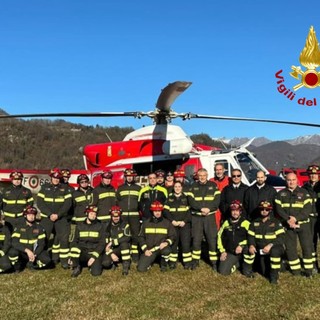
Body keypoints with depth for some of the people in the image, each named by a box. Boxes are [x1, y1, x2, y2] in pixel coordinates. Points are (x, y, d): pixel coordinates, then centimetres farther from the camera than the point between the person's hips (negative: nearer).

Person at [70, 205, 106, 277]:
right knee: (75, 247, -31)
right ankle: (76, 268, -6)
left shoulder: (100, 226, 1)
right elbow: (75, 241, 9)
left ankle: (95, 263, 10)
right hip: (82, 253, 2)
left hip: (95, 252, -2)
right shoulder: (79, 226, 9)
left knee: (96, 272, -26)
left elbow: (102, 243, -4)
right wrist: (71, 256, -3)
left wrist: (94, 256, -15)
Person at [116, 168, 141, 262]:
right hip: (123, 215, 1)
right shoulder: (120, 188, 12)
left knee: (135, 234, -2)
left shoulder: (138, 188, 10)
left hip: (135, 215, 0)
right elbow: (116, 201, 11)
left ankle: (135, 254, 3)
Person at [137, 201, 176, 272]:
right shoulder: (146, 223, 7)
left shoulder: (167, 223, 5)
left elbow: (172, 236, 4)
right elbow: (141, 237, 8)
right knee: (141, 268, -17)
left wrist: (166, 243, -17)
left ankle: (164, 264, -4)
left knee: (166, 250, -37)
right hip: (149, 250, 1)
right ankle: (150, 259, 16)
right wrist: (145, 250, -4)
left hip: (162, 247, 0)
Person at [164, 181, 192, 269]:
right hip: (173, 224, 1)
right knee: (173, 243, -1)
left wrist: (184, 221, -13)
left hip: (184, 224, -1)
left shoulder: (186, 197, 8)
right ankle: (172, 262, 8)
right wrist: (172, 221, -10)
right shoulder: (169, 198, 11)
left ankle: (187, 262, 2)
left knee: (186, 243, -6)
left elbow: (189, 211, 0)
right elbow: (166, 211, 3)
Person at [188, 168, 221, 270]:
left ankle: (214, 262, 8)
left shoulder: (213, 186, 5)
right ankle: (195, 261, 16)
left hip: (210, 216, -1)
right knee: (196, 240, 3)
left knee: (212, 239, -1)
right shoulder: (193, 187, 6)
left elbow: (217, 200, -2)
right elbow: (191, 201, -4)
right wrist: (201, 208, -18)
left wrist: (208, 209, -17)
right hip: (196, 217, 1)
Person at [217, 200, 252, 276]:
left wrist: (241, 245, -28)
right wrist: (222, 251, 4)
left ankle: (246, 268, -9)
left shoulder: (246, 223, -5)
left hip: (242, 252, -2)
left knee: (248, 247, -37)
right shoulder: (226, 223, 6)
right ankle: (236, 263, 16)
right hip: (230, 253, 3)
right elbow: (220, 236, 12)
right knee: (223, 271, -17)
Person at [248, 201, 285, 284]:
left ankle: (274, 276, -21)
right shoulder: (255, 222, 7)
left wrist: (270, 245, -28)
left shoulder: (276, 222, -6)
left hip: (274, 248, -3)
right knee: (265, 272, -6)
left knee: (275, 251, -38)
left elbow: (281, 237, -14)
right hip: (261, 251, 3)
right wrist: (251, 245, -15)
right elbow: (250, 236, 6)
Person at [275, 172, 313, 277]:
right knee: (290, 248, 4)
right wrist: (288, 220, -15)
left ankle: (308, 269, 12)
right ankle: (295, 269, 17)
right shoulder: (281, 194, 8)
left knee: (307, 246, -1)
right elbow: (279, 209, -1)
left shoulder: (304, 193, 3)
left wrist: (296, 218, -18)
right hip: (288, 225, 1)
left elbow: (308, 209, -6)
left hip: (303, 224, -1)